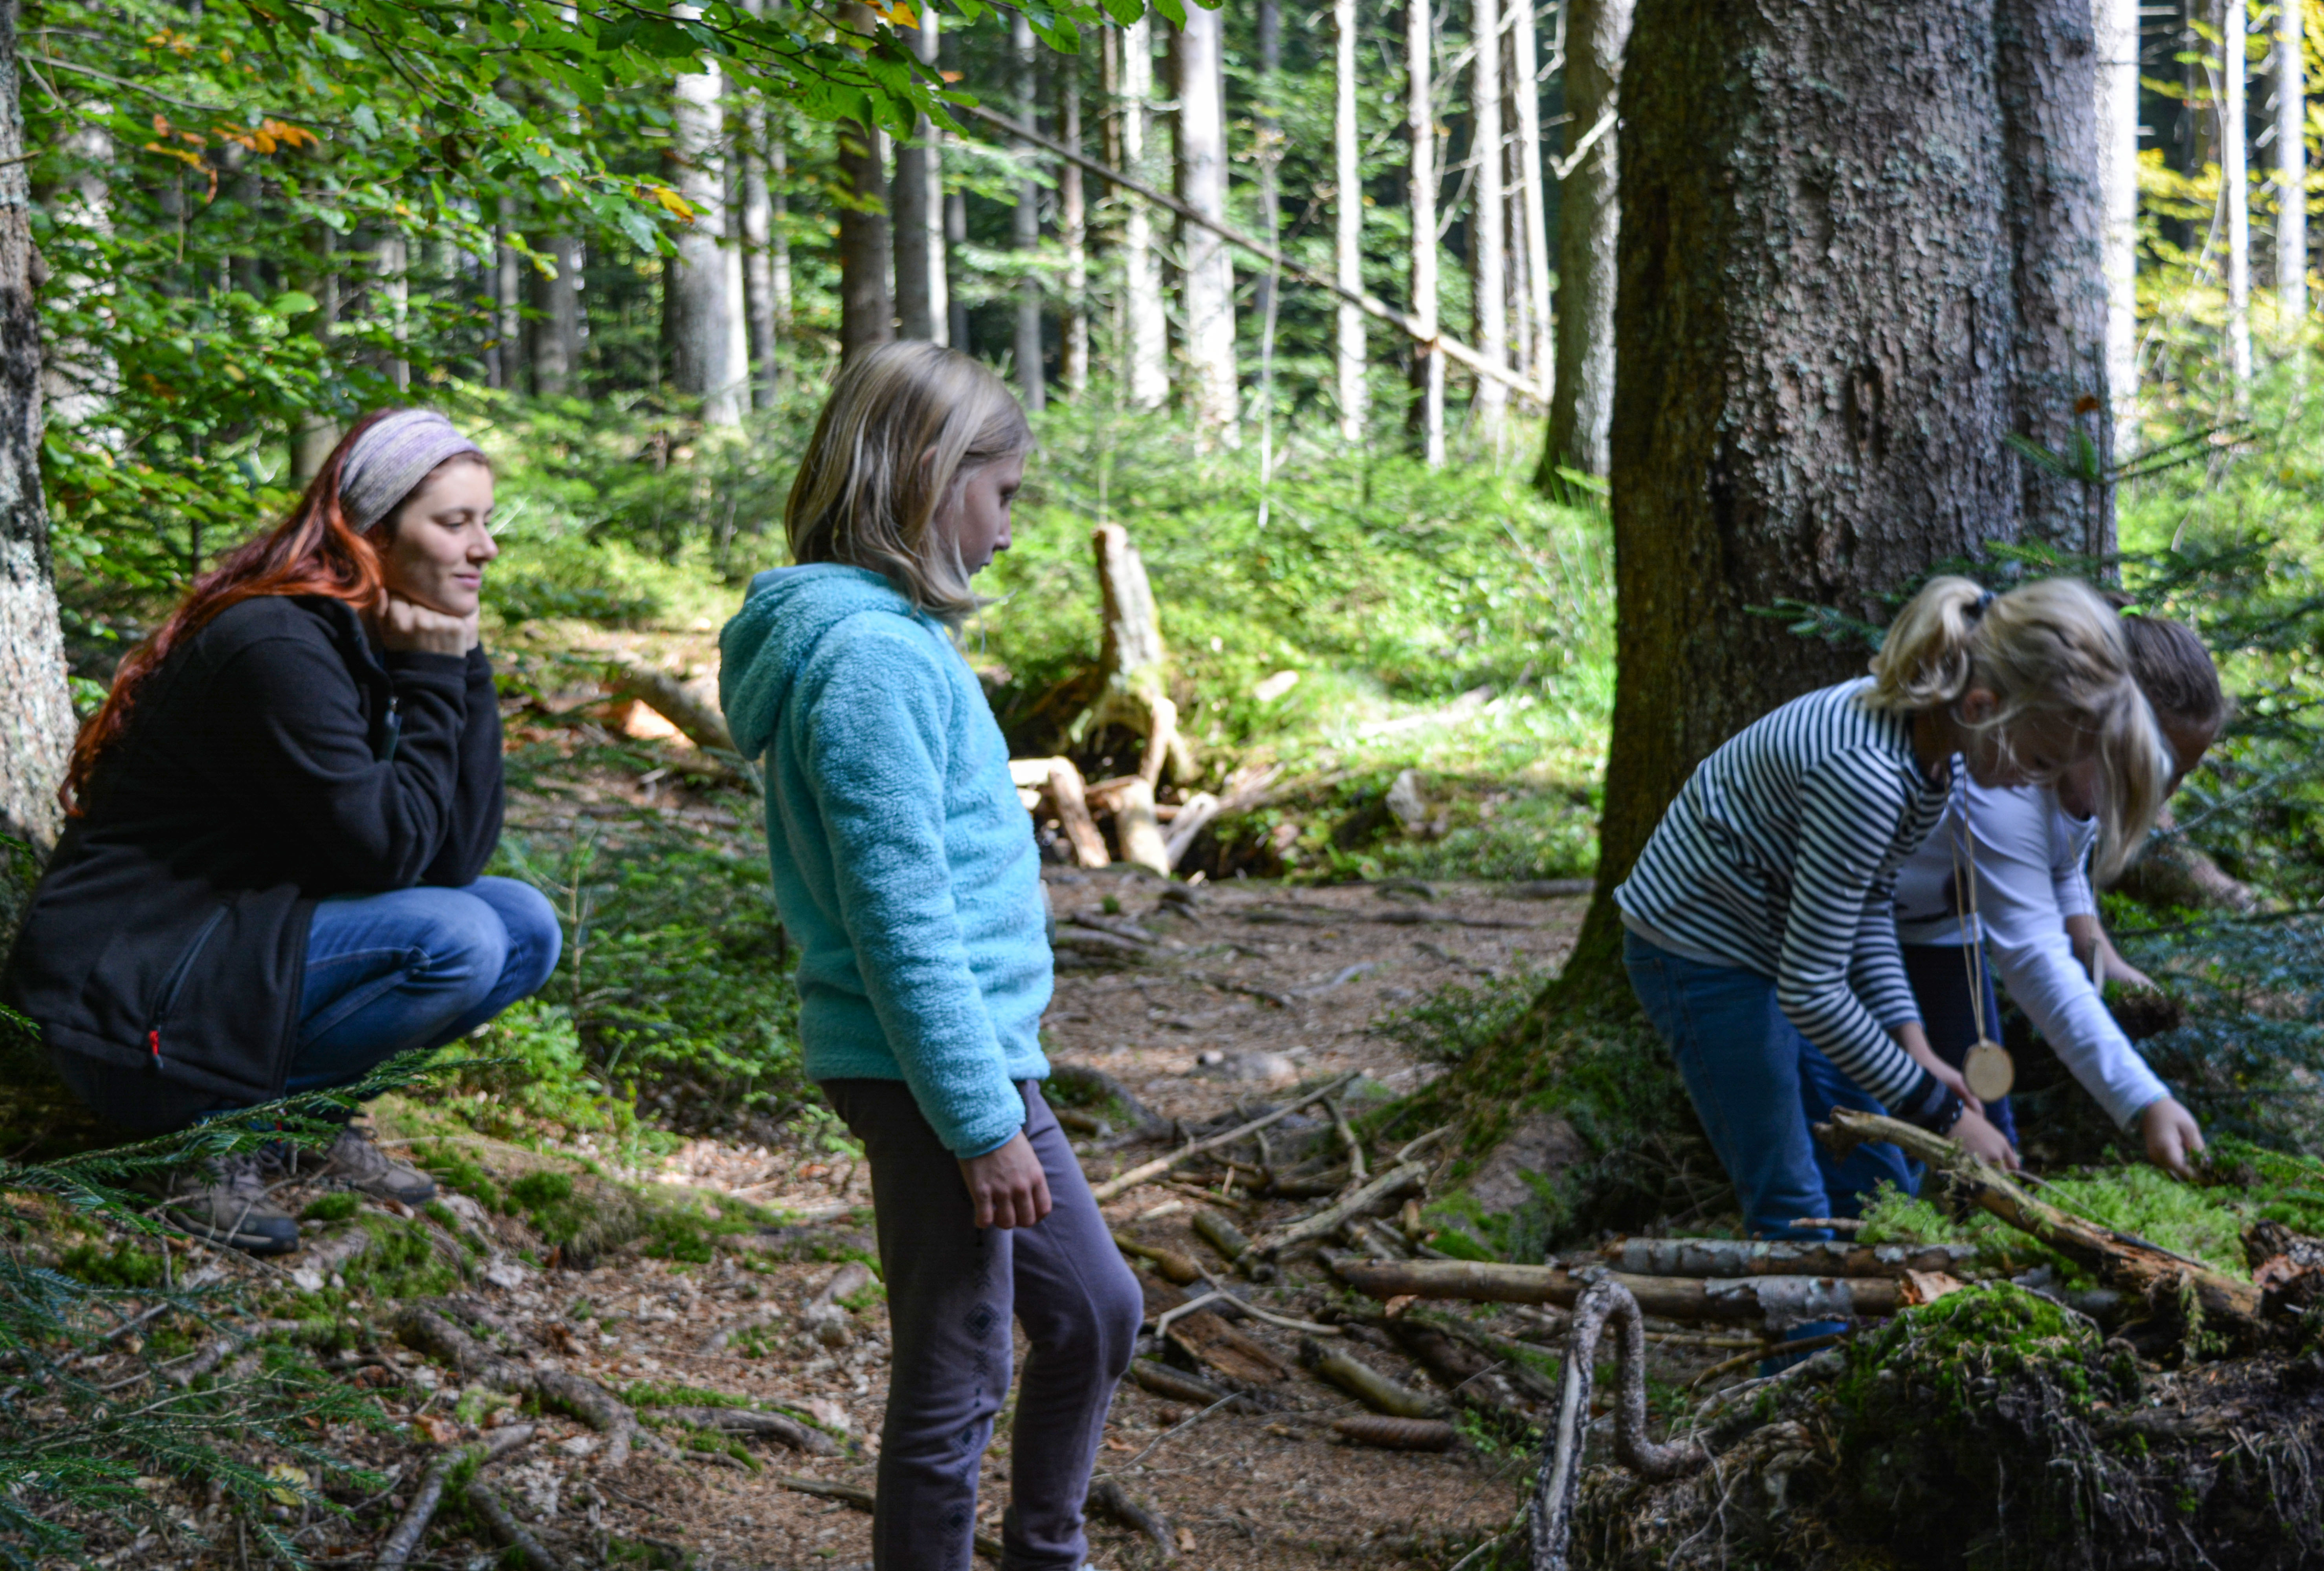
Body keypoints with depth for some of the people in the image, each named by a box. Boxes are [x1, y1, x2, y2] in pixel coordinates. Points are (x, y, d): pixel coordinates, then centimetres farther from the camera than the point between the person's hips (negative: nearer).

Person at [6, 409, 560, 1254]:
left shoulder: (384, 647, 5)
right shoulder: (278, 648, -21)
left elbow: (457, 858, -3)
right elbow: (387, 851, -23)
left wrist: (464, 668, -7)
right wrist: (434, 681, -15)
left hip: (251, 943, 9)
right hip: (128, 999, -9)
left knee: (526, 927, -1)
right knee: (456, 940, -25)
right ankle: (216, 1130, -11)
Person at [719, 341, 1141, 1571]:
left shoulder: (891, 632, 11)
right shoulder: (870, 655, -20)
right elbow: (901, 917, -23)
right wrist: (981, 1122, -20)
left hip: (985, 1054, 10)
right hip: (929, 1070, -10)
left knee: (1097, 1312, 21)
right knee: (957, 1378, 3)